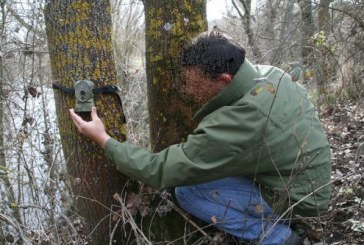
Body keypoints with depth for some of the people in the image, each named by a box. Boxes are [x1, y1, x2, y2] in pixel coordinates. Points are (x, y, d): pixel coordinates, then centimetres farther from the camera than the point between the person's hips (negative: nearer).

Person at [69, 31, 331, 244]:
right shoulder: (269, 73, -10)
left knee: (187, 191, -13)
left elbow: (161, 170, -23)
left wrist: (104, 139, -13)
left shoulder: (231, 128, -33)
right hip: (312, 180, 8)